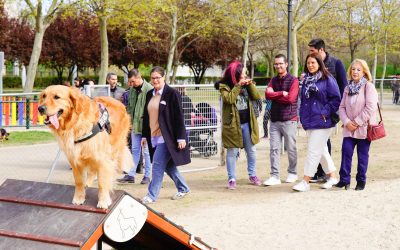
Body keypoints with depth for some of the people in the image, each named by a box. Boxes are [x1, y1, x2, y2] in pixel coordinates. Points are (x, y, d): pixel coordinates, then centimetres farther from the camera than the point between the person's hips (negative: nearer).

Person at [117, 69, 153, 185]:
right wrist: (129, 120, 9)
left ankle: (147, 176, 13)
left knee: (146, 151, 3)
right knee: (135, 150, 11)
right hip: (134, 125, 6)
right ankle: (131, 175, 14)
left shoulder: (149, 89, -14)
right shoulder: (132, 89, 8)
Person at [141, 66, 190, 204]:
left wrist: (181, 137, -14)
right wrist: (144, 135, 17)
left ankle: (152, 195, -6)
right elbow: (146, 116, 18)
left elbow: (179, 116, -11)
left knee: (158, 165, -11)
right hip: (154, 137, 7)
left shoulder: (172, 93, -9)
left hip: (166, 137, -7)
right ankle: (183, 188, 29)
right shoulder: (150, 94, 12)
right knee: (168, 165, 14)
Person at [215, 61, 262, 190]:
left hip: (247, 123, 5)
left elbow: (257, 97, -1)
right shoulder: (224, 86, -7)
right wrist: (238, 85, -22)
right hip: (233, 124, -5)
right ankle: (232, 179, 7)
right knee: (232, 152, 0)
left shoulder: (246, 85, 8)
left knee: (251, 151, 12)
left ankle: (252, 175, 26)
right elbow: (229, 99, -24)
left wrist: (250, 84, -12)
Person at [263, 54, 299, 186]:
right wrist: (282, 93, -12)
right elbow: (268, 94, -2)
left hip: (289, 120, -4)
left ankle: (292, 173, 20)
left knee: (291, 148, 4)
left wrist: (274, 95, -6)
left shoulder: (293, 80, -3)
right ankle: (275, 176, 0)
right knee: (274, 148, -1)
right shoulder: (273, 80, 13)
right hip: (275, 119, 5)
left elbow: (290, 98, -15)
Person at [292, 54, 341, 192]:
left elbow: (336, 99, -9)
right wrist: (303, 116, 11)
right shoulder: (306, 80, 13)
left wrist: (325, 112, -13)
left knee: (313, 151, -8)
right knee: (321, 150, 14)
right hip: (309, 122, 7)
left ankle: (306, 181, -6)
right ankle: (332, 176, 26)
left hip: (322, 121, -7)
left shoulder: (327, 79, -7)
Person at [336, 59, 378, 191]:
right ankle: (344, 179, -1)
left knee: (362, 155, 3)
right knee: (346, 151, -6)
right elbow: (342, 107, 8)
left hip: (364, 128, -4)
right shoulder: (348, 88, 11)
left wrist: (357, 122, -14)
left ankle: (361, 180, 14)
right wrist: (347, 122, -7)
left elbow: (370, 107, -15)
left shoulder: (369, 86, -6)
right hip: (349, 128, 4)